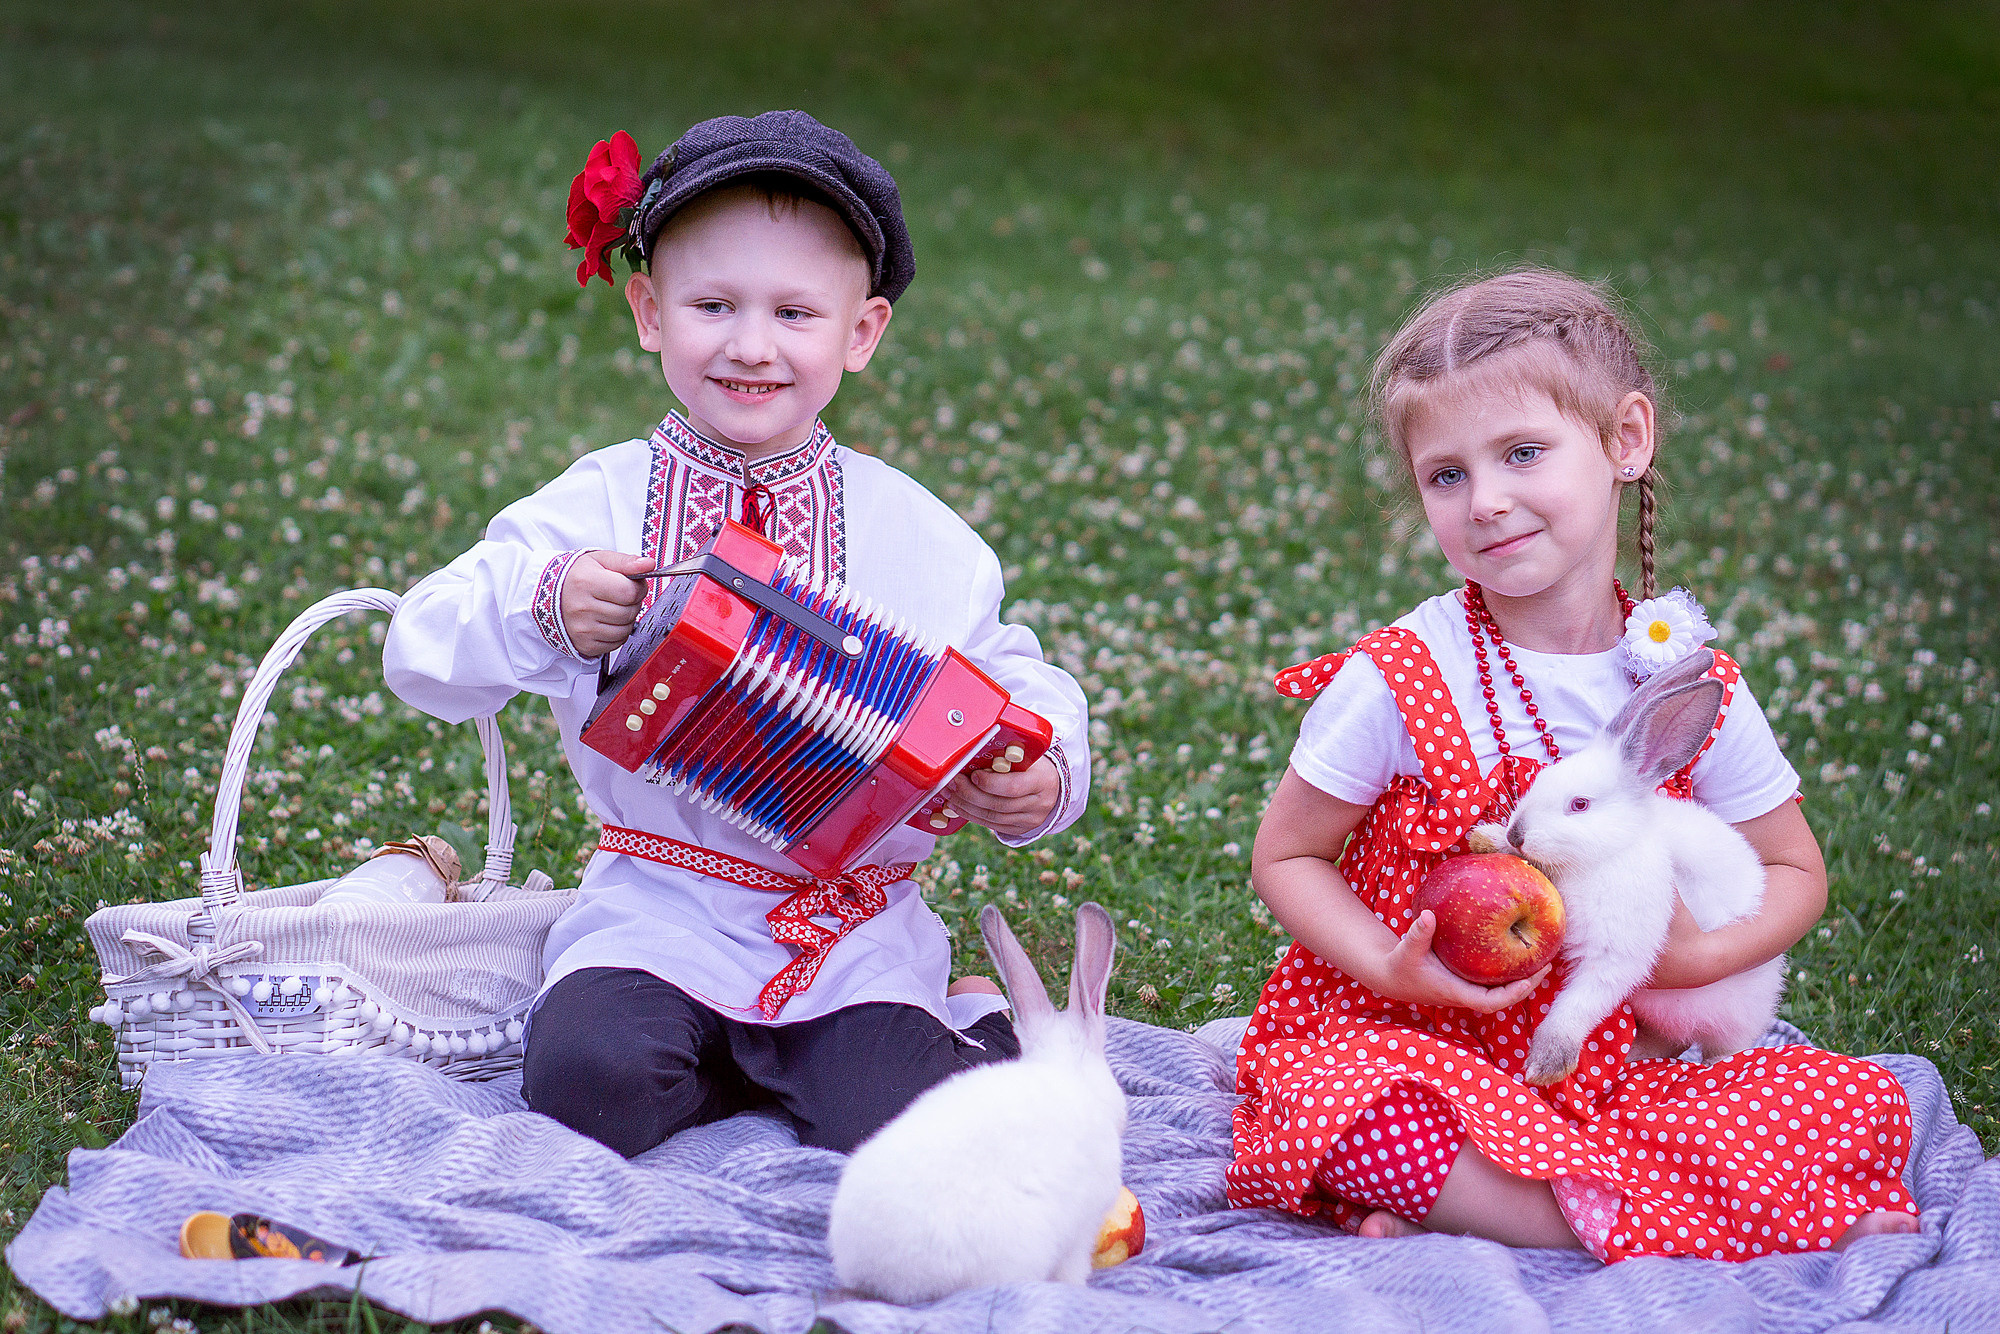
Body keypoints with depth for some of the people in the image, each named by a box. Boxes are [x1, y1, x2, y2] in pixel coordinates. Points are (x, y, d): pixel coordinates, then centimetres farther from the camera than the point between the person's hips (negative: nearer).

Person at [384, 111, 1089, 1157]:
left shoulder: (917, 536, 2)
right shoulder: (596, 509, -1)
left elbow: (1015, 684, 6)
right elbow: (421, 655, -4)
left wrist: (1040, 778, -16)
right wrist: (541, 607, -22)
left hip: (859, 926, 0)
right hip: (658, 910, 1)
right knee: (585, 1081, -26)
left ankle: (964, 1021, 13)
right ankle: (768, 1057, 6)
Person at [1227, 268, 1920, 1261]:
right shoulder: (1401, 681, -9)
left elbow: (1794, 873, 10)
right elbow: (1285, 855, -1)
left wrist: (1694, 957, -11)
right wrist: (1391, 968, -20)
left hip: (1603, 1067, 4)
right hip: (1407, 1046, -4)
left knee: (1860, 1105, -14)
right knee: (1334, 1102, -37)